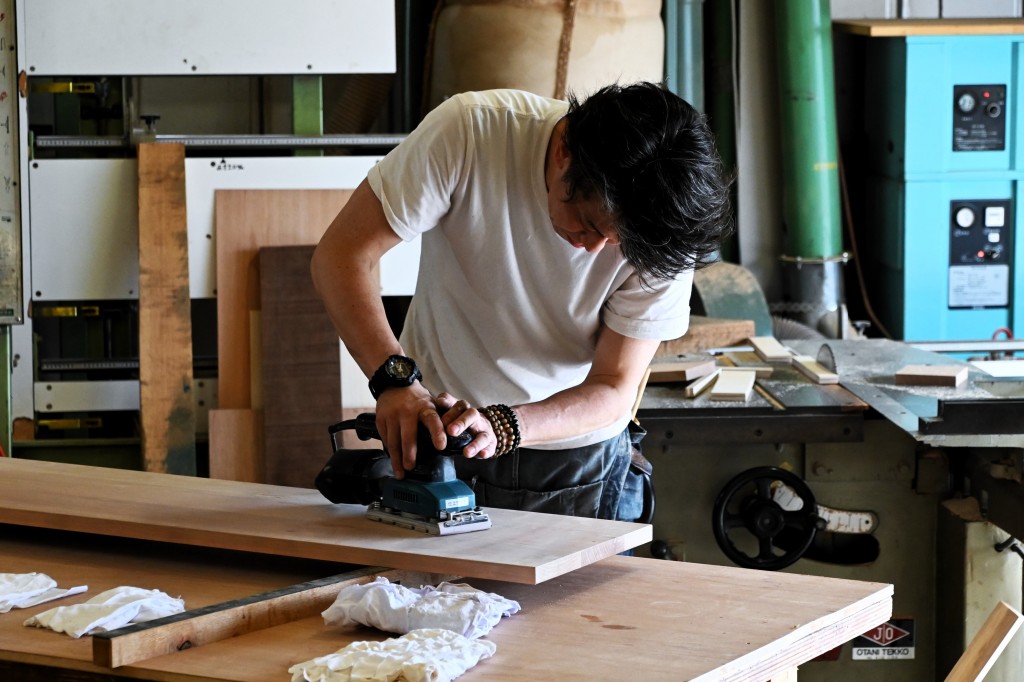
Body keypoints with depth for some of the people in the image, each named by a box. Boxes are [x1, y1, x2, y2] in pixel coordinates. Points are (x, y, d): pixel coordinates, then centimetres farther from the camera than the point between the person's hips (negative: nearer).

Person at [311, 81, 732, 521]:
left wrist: (504, 427, -34)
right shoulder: (470, 131, -25)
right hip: (433, 433, -1)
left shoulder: (667, 233, -21)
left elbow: (613, 389, -16)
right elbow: (341, 255, -23)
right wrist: (395, 377, -38)